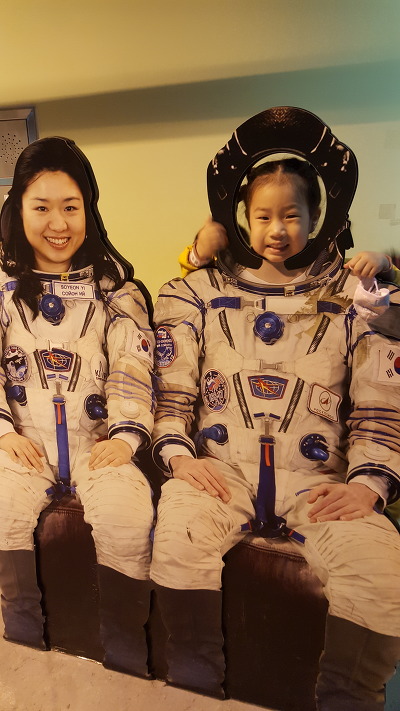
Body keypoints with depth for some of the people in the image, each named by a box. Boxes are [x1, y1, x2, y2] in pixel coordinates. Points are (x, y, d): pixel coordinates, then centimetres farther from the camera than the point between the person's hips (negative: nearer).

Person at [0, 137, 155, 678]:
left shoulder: (115, 286, 8)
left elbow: (134, 369, 1)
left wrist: (127, 434, -13)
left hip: (99, 441, -1)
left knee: (127, 516, -28)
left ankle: (126, 667, -6)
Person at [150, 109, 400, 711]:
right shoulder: (200, 293, 12)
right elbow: (171, 389, 8)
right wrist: (178, 453, -8)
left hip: (317, 479, 1)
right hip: (220, 469, 1)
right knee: (178, 536, -29)